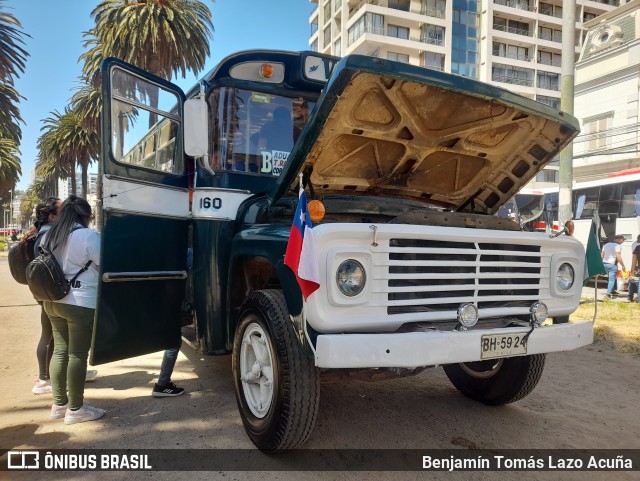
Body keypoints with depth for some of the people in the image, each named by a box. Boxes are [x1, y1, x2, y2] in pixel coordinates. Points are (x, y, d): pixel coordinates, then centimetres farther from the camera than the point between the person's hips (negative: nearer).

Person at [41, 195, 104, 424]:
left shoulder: (48, 236, 10)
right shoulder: (88, 236, -14)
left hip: (52, 301, 8)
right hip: (80, 303, -8)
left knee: (60, 350, 15)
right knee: (78, 354, -1)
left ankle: (59, 403, 23)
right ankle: (75, 409, 6)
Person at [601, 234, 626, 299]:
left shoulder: (606, 245, 13)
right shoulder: (618, 246, -11)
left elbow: (602, 255, 15)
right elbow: (618, 257, -16)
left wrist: (602, 263, 22)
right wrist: (623, 265, -9)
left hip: (605, 263, 8)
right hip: (612, 264, -7)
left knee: (611, 278, 20)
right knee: (612, 279, -5)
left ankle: (612, 291, 27)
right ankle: (609, 292, -14)